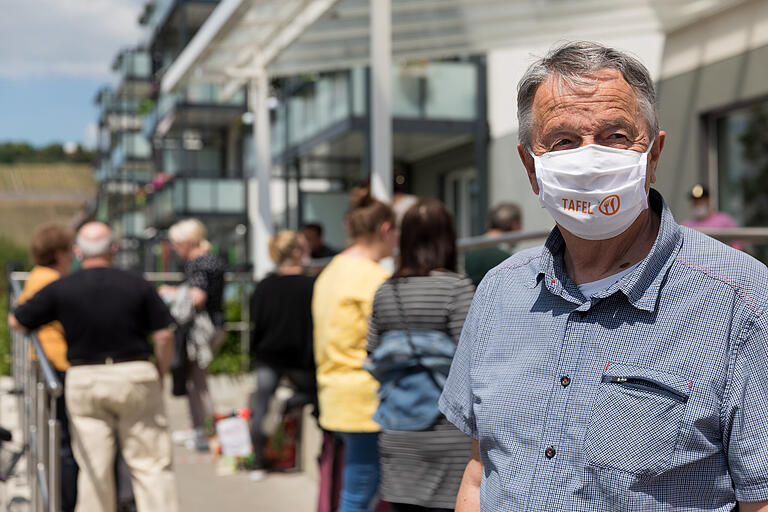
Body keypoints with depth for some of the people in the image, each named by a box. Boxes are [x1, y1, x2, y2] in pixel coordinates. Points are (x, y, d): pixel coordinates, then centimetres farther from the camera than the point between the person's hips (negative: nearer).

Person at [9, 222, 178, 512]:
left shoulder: (60, 289, -2)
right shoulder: (138, 286, -2)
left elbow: (16, 322, 7)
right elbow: (164, 336, -4)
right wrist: (159, 377, 11)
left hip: (84, 380, 1)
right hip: (135, 377, 0)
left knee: (94, 467, 7)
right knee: (151, 465, 5)